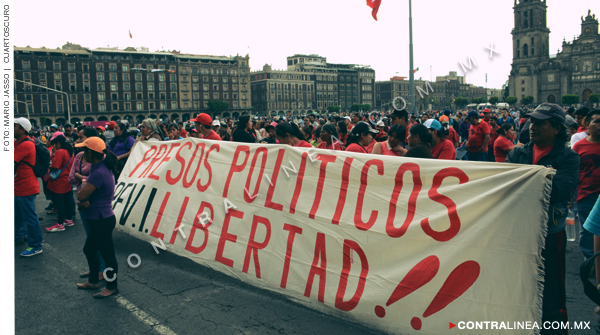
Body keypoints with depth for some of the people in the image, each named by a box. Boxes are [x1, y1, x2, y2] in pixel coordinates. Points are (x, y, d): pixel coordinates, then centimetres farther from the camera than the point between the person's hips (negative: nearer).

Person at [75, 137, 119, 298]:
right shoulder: (102, 167, 8)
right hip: (98, 219, 11)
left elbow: (81, 195, -27)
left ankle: (112, 287, 20)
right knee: (89, 249, 24)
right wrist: (83, 201, -8)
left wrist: (81, 198, -4)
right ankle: (93, 281, 40)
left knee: (107, 254, 5)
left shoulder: (98, 173, -26)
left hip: (101, 220, -11)